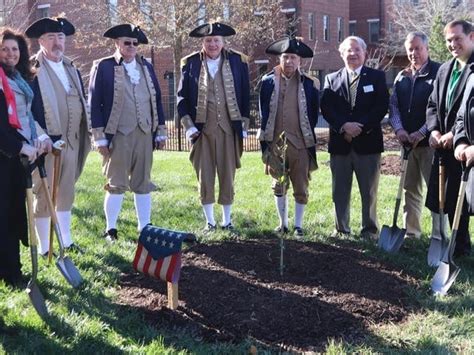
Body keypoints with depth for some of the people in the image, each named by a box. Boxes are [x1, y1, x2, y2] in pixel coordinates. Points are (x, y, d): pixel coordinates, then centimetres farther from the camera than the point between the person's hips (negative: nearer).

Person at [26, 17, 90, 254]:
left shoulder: (71, 69, 14)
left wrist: (83, 138, 13)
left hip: (71, 142, 7)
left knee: (66, 194, 15)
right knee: (43, 196, 1)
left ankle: (66, 241, 26)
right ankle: (44, 248, 10)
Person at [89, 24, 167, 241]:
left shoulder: (146, 67, 14)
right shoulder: (103, 67, -1)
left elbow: (156, 100, 15)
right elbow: (94, 103, -4)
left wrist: (161, 131, 11)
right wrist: (100, 137, -9)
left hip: (144, 134, 4)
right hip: (117, 135, -4)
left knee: (143, 183, 9)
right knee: (116, 183, 1)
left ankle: (145, 227, 17)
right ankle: (110, 229, 13)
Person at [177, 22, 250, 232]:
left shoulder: (237, 62, 5)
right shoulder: (190, 64, 3)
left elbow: (245, 96, 8)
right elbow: (182, 98, 5)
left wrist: (243, 126, 4)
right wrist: (189, 127, -2)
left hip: (229, 130, 0)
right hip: (202, 130, 0)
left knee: (228, 177, 6)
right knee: (205, 178, 3)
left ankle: (227, 221, 18)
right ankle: (209, 222, 15)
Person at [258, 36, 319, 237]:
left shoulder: (309, 84, 0)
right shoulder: (268, 81, 2)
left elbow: (314, 114, 6)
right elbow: (263, 113, 6)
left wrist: (309, 137, 3)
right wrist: (266, 142, 3)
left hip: (300, 144, -1)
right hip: (275, 143, 1)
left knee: (301, 189, 4)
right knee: (278, 187, 11)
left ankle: (298, 226, 17)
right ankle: (283, 224, 25)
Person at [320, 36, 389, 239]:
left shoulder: (377, 77, 6)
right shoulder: (331, 79, 10)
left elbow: (382, 106, -4)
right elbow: (326, 107, 0)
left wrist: (361, 127, -14)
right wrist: (343, 126, -15)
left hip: (367, 141, -1)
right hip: (340, 143, 2)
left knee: (369, 190, 4)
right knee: (340, 190, 7)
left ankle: (370, 229, 13)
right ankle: (341, 229, 17)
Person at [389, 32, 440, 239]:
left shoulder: (438, 72, -6)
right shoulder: (402, 76, 13)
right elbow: (393, 105, 11)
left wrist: (422, 133, -16)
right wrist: (398, 129, -6)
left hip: (430, 141, -6)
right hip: (407, 141, 6)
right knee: (410, 189, 12)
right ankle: (411, 232, 20)